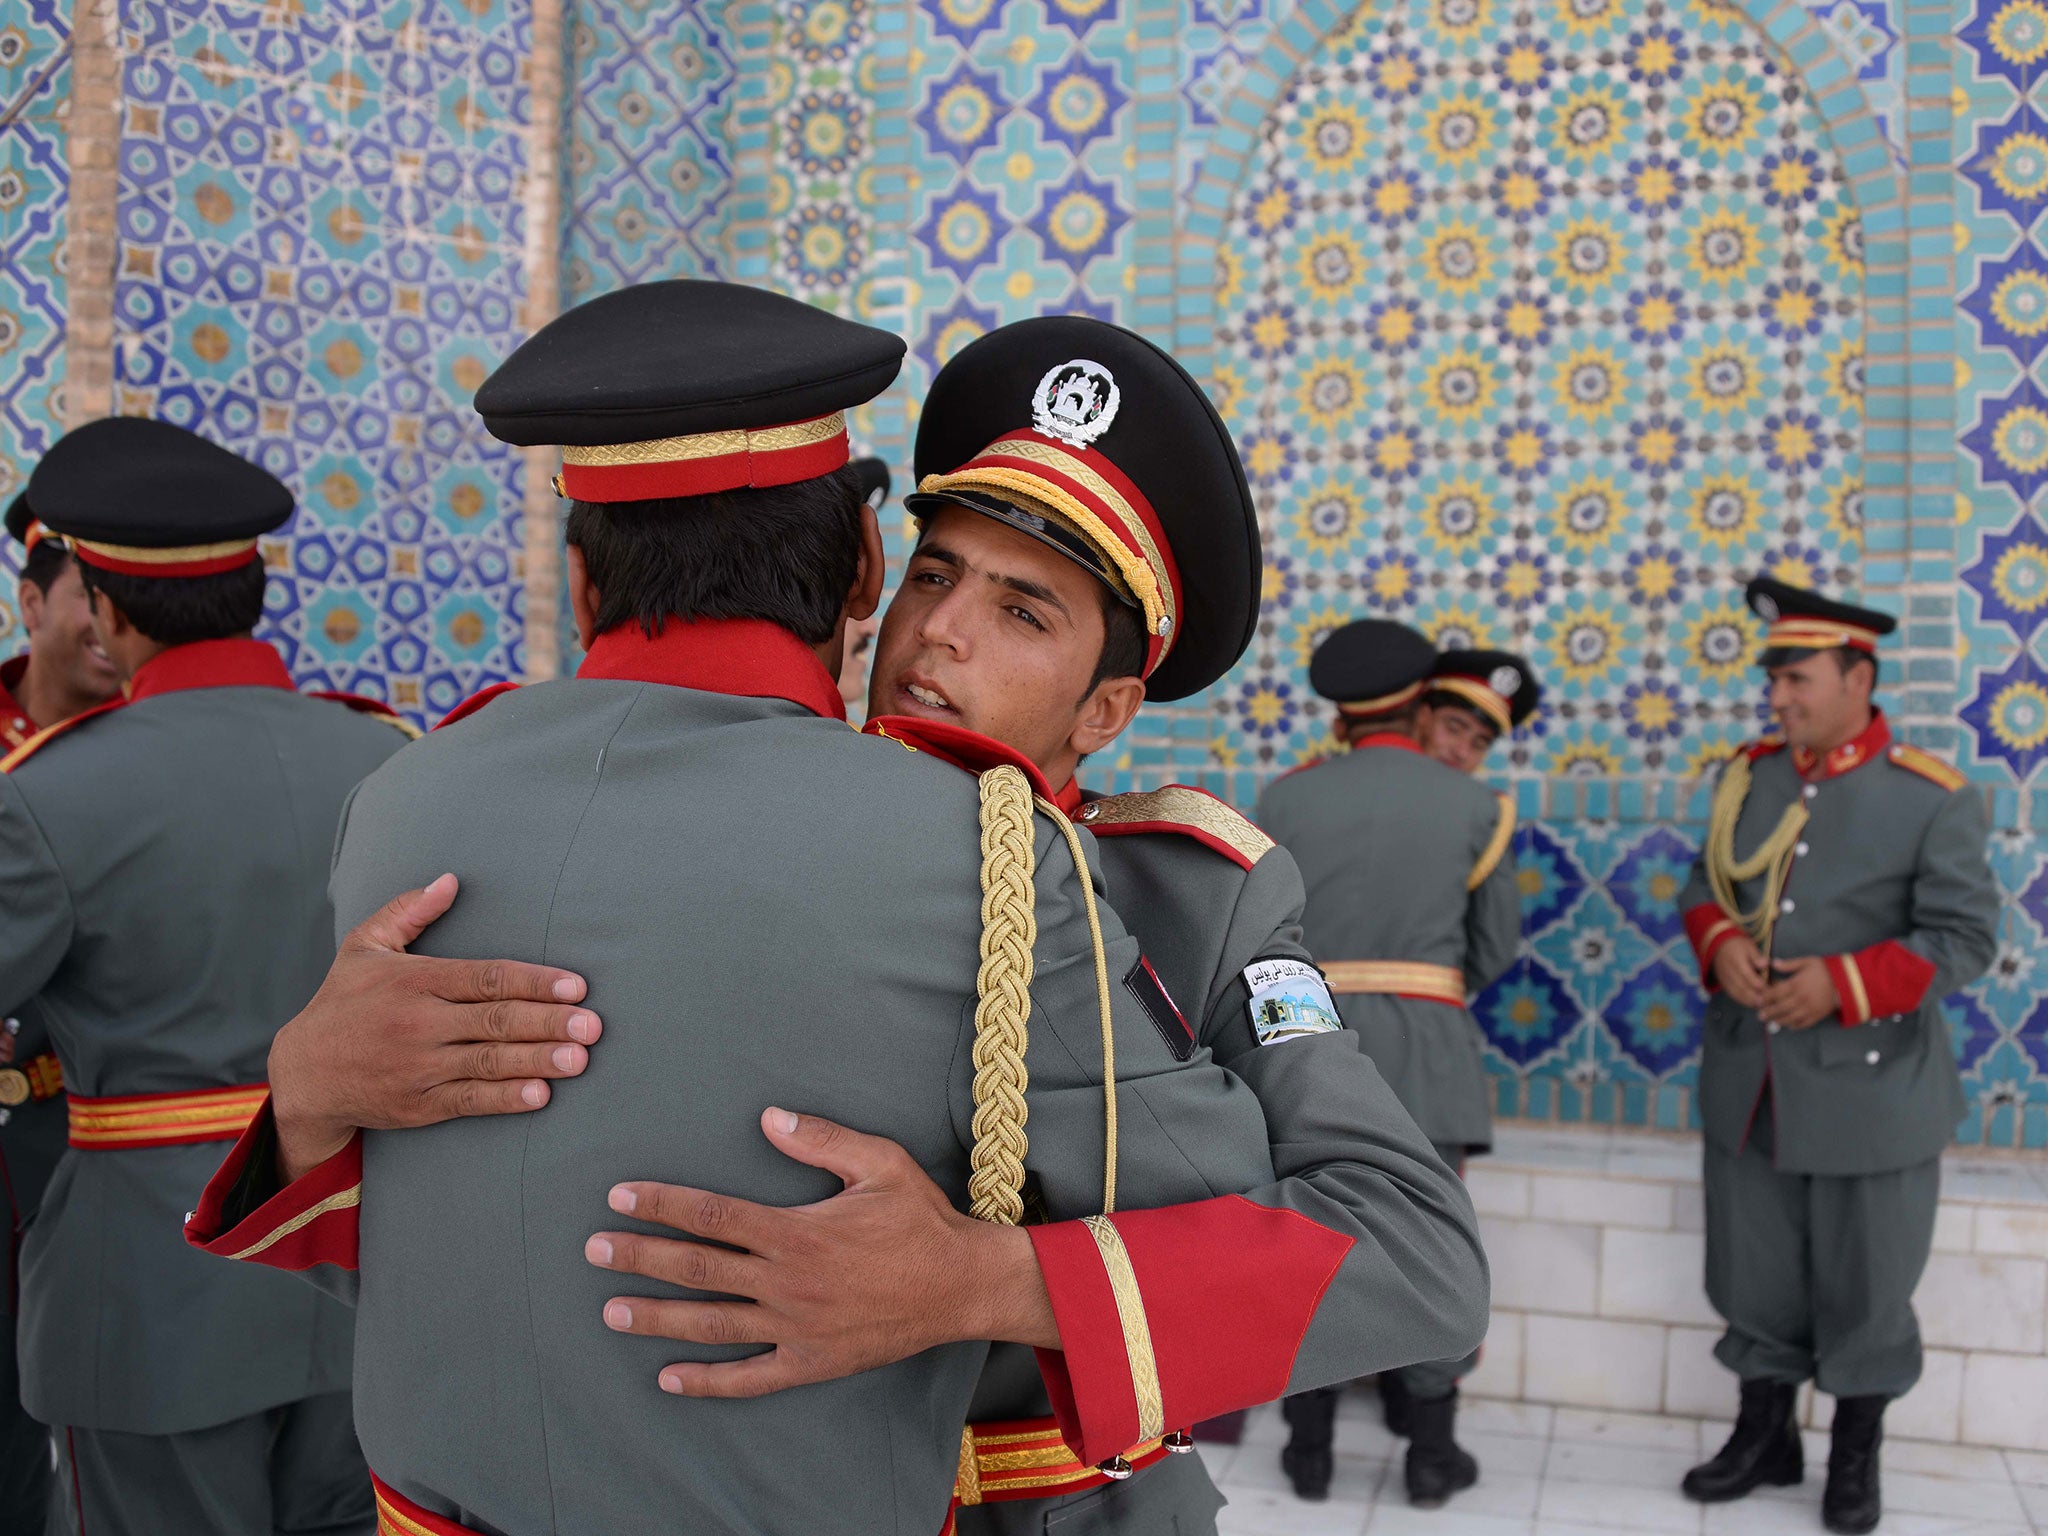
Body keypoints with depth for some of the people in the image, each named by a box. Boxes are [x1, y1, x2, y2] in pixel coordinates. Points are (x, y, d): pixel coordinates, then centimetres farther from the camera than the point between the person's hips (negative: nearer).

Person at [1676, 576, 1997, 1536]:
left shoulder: (1932, 797, -11)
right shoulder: (1750, 773, 5)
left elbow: (1966, 936, -11)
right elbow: (1705, 882, 13)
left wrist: (1845, 983, -22)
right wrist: (1720, 944, -10)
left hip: (1870, 1090, -4)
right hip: (1748, 1083, 4)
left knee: (1864, 1285, 10)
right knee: (1756, 1277, 15)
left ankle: (1855, 1457, 30)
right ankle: (1763, 1436, 33)